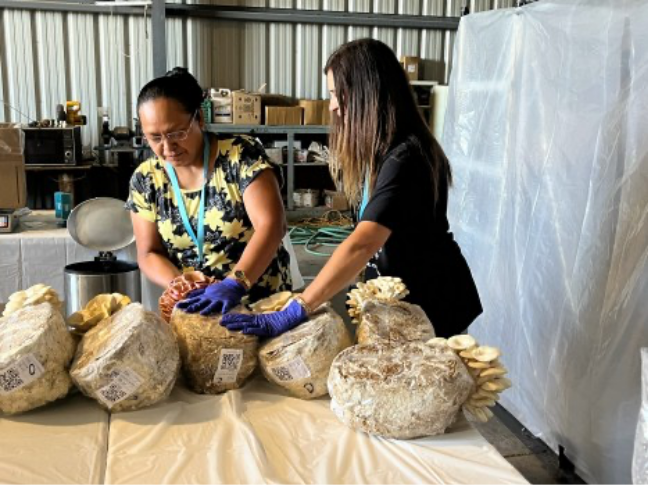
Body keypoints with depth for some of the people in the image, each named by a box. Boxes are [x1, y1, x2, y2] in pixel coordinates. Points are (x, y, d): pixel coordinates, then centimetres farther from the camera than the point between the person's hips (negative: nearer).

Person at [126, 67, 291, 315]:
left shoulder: (241, 154, -9)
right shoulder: (145, 180, 2)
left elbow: (270, 225, -16)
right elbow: (149, 254, 5)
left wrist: (234, 284, -28)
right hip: (195, 306, 3)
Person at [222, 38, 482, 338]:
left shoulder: (404, 159, -27)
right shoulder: (379, 151, 1)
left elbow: (362, 245, -38)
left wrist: (294, 313, -42)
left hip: (433, 305, -7)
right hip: (397, 297, 7)